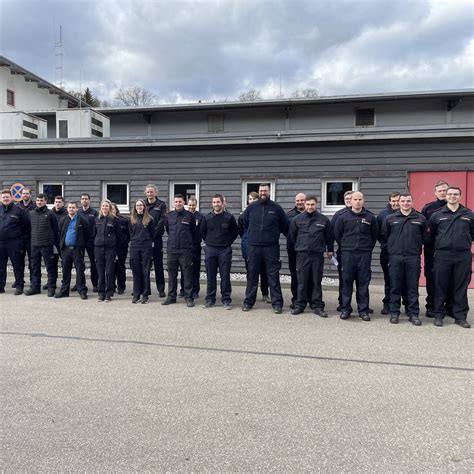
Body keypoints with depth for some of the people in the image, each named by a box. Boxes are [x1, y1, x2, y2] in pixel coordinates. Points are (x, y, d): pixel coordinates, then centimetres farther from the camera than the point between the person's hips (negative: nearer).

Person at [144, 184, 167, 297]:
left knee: (158, 264, 2)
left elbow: (162, 221, -6)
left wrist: (153, 233, -15)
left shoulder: (161, 205, 3)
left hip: (156, 238, -2)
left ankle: (161, 289, 6)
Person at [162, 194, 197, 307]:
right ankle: (171, 297, 19)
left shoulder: (190, 215, -1)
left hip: (186, 250, -3)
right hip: (171, 250, 3)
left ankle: (189, 297, 7)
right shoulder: (169, 216, 7)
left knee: (187, 274, -1)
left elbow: (194, 231, 8)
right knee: (171, 274, 9)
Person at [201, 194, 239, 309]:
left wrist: (228, 242, 6)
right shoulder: (207, 217, 3)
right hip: (210, 250, 2)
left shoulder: (229, 217, -2)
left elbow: (235, 232, 9)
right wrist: (209, 242, 12)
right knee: (211, 276, 7)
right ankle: (210, 299, 16)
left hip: (225, 250, -2)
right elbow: (202, 232, 17)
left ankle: (226, 300, 8)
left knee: (225, 276, 0)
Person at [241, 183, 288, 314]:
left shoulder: (276, 208, 3)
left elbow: (284, 226, 10)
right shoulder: (251, 207, 6)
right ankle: (248, 301, 18)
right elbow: (244, 224, 19)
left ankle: (277, 303, 7)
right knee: (252, 275, 8)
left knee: (273, 275, 1)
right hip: (254, 247, 2)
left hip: (271, 247, -2)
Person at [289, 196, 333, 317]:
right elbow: (292, 236, 12)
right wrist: (296, 247, 16)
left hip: (318, 255, 0)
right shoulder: (297, 219, 4)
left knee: (316, 282, 5)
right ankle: (300, 305, 12)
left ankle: (317, 306, 12)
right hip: (302, 254, 0)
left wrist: (330, 250, 18)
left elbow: (329, 236, 15)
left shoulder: (324, 220, 5)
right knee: (302, 281, 3)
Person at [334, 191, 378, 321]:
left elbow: (374, 235, 13)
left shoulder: (370, 217, 5)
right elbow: (337, 234, 9)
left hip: (365, 254, 1)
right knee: (347, 281, 3)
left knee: (363, 282, 4)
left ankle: (363, 310, 12)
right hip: (348, 254, 0)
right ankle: (345, 309, 12)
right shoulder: (343, 217, 2)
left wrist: (369, 247, 10)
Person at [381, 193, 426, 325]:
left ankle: (413, 314, 12)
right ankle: (394, 313, 13)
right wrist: (390, 249, 9)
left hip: (413, 258, 0)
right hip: (395, 258, 0)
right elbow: (383, 236, 9)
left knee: (413, 288, 4)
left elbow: (425, 237, 11)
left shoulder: (420, 219, 6)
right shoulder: (389, 218, 5)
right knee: (395, 287, 5)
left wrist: (417, 248, 8)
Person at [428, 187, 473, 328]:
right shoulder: (437, 215, 5)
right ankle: (438, 315, 13)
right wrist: (438, 245, 9)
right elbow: (431, 234, 12)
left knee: (461, 287, 6)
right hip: (442, 255, -1)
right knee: (440, 286, 3)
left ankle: (460, 316, 16)